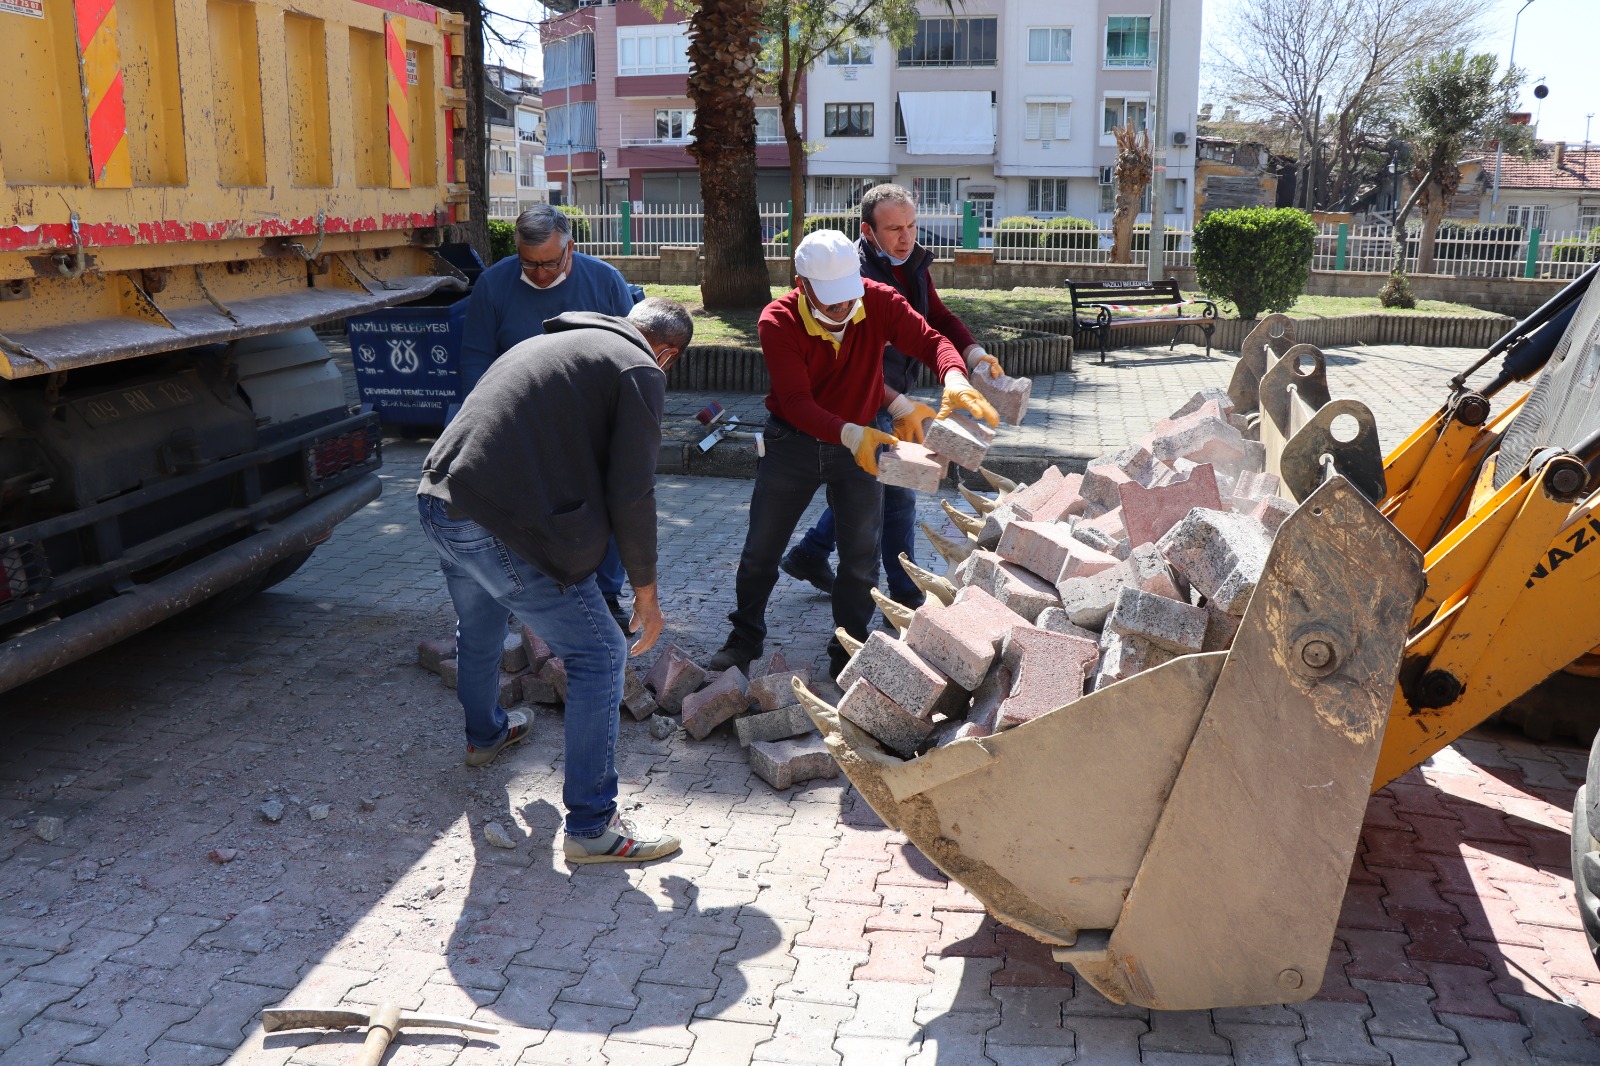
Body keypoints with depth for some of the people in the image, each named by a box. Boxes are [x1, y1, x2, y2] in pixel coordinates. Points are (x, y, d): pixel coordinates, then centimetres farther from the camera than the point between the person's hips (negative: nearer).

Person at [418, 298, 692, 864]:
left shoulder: (545, 343, 25)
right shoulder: (640, 371, -1)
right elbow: (631, 493, -9)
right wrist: (645, 590, 2)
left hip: (437, 503, 9)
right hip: (502, 529, -9)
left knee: (479, 627, 33)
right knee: (600, 655, 2)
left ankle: (485, 733, 59)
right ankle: (592, 826, 6)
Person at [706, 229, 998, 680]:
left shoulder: (878, 301, -18)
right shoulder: (778, 322, -24)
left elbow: (929, 340, -25)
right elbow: (796, 403, -30)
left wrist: (955, 378, -48)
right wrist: (850, 435, -45)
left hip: (861, 440, 1)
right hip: (792, 441, -1)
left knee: (861, 556, 4)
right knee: (760, 548, 10)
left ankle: (849, 649, 21)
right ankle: (746, 636, 31)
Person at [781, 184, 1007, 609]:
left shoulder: (913, 264, 3)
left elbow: (938, 318, 7)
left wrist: (974, 353, -11)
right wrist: (899, 405, -38)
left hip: (893, 395, 9)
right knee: (897, 494, -3)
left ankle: (809, 554, 36)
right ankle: (906, 597, 10)